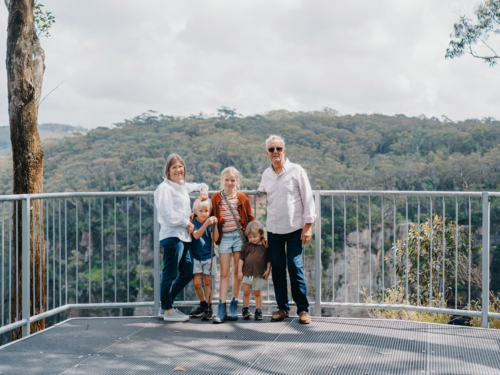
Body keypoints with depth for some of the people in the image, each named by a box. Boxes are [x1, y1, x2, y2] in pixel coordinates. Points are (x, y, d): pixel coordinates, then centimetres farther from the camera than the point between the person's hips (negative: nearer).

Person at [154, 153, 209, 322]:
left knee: (187, 273, 11)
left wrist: (203, 189, 18)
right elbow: (168, 214, -13)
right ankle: (168, 310, 7)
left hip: (185, 236, 9)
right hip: (172, 236, -9)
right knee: (170, 274, -3)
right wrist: (187, 223, -6)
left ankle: (165, 306, 21)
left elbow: (198, 185, 41)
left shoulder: (183, 186, 20)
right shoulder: (164, 188, -5)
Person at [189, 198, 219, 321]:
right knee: (196, 283, -3)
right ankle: (202, 303, 21)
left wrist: (215, 225, -25)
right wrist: (206, 224, -35)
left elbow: (215, 238, -11)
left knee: (208, 282, 2)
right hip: (196, 256, -1)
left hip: (209, 256, 1)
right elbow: (196, 235, -24)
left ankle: (208, 308, 11)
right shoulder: (194, 222, -7)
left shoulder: (211, 221, -2)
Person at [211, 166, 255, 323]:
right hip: (224, 237, 0)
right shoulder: (216, 198, 6)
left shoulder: (242, 198, 5)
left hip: (239, 236, 0)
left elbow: (250, 219, 9)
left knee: (237, 272, 4)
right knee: (224, 273, -2)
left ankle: (234, 306, 13)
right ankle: (221, 309, -2)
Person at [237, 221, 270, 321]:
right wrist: (239, 271, 2)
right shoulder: (246, 246, 6)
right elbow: (241, 259, 7)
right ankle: (245, 310, 21)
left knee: (257, 293, 5)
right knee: (246, 292, 5)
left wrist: (267, 271, 0)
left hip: (259, 275, -2)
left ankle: (258, 311, 16)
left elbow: (269, 260, 6)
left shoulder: (265, 246, 2)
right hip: (247, 273, 2)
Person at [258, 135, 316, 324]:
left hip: (294, 229, -4)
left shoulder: (296, 171, -2)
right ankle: (282, 308, 16)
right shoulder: (266, 174, 10)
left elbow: (308, 199, -2)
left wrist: (307, 226, -7)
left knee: (295, 268, -6)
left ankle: (303, 309, 5)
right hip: (273, 230, 4)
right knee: (277, 269, 5)